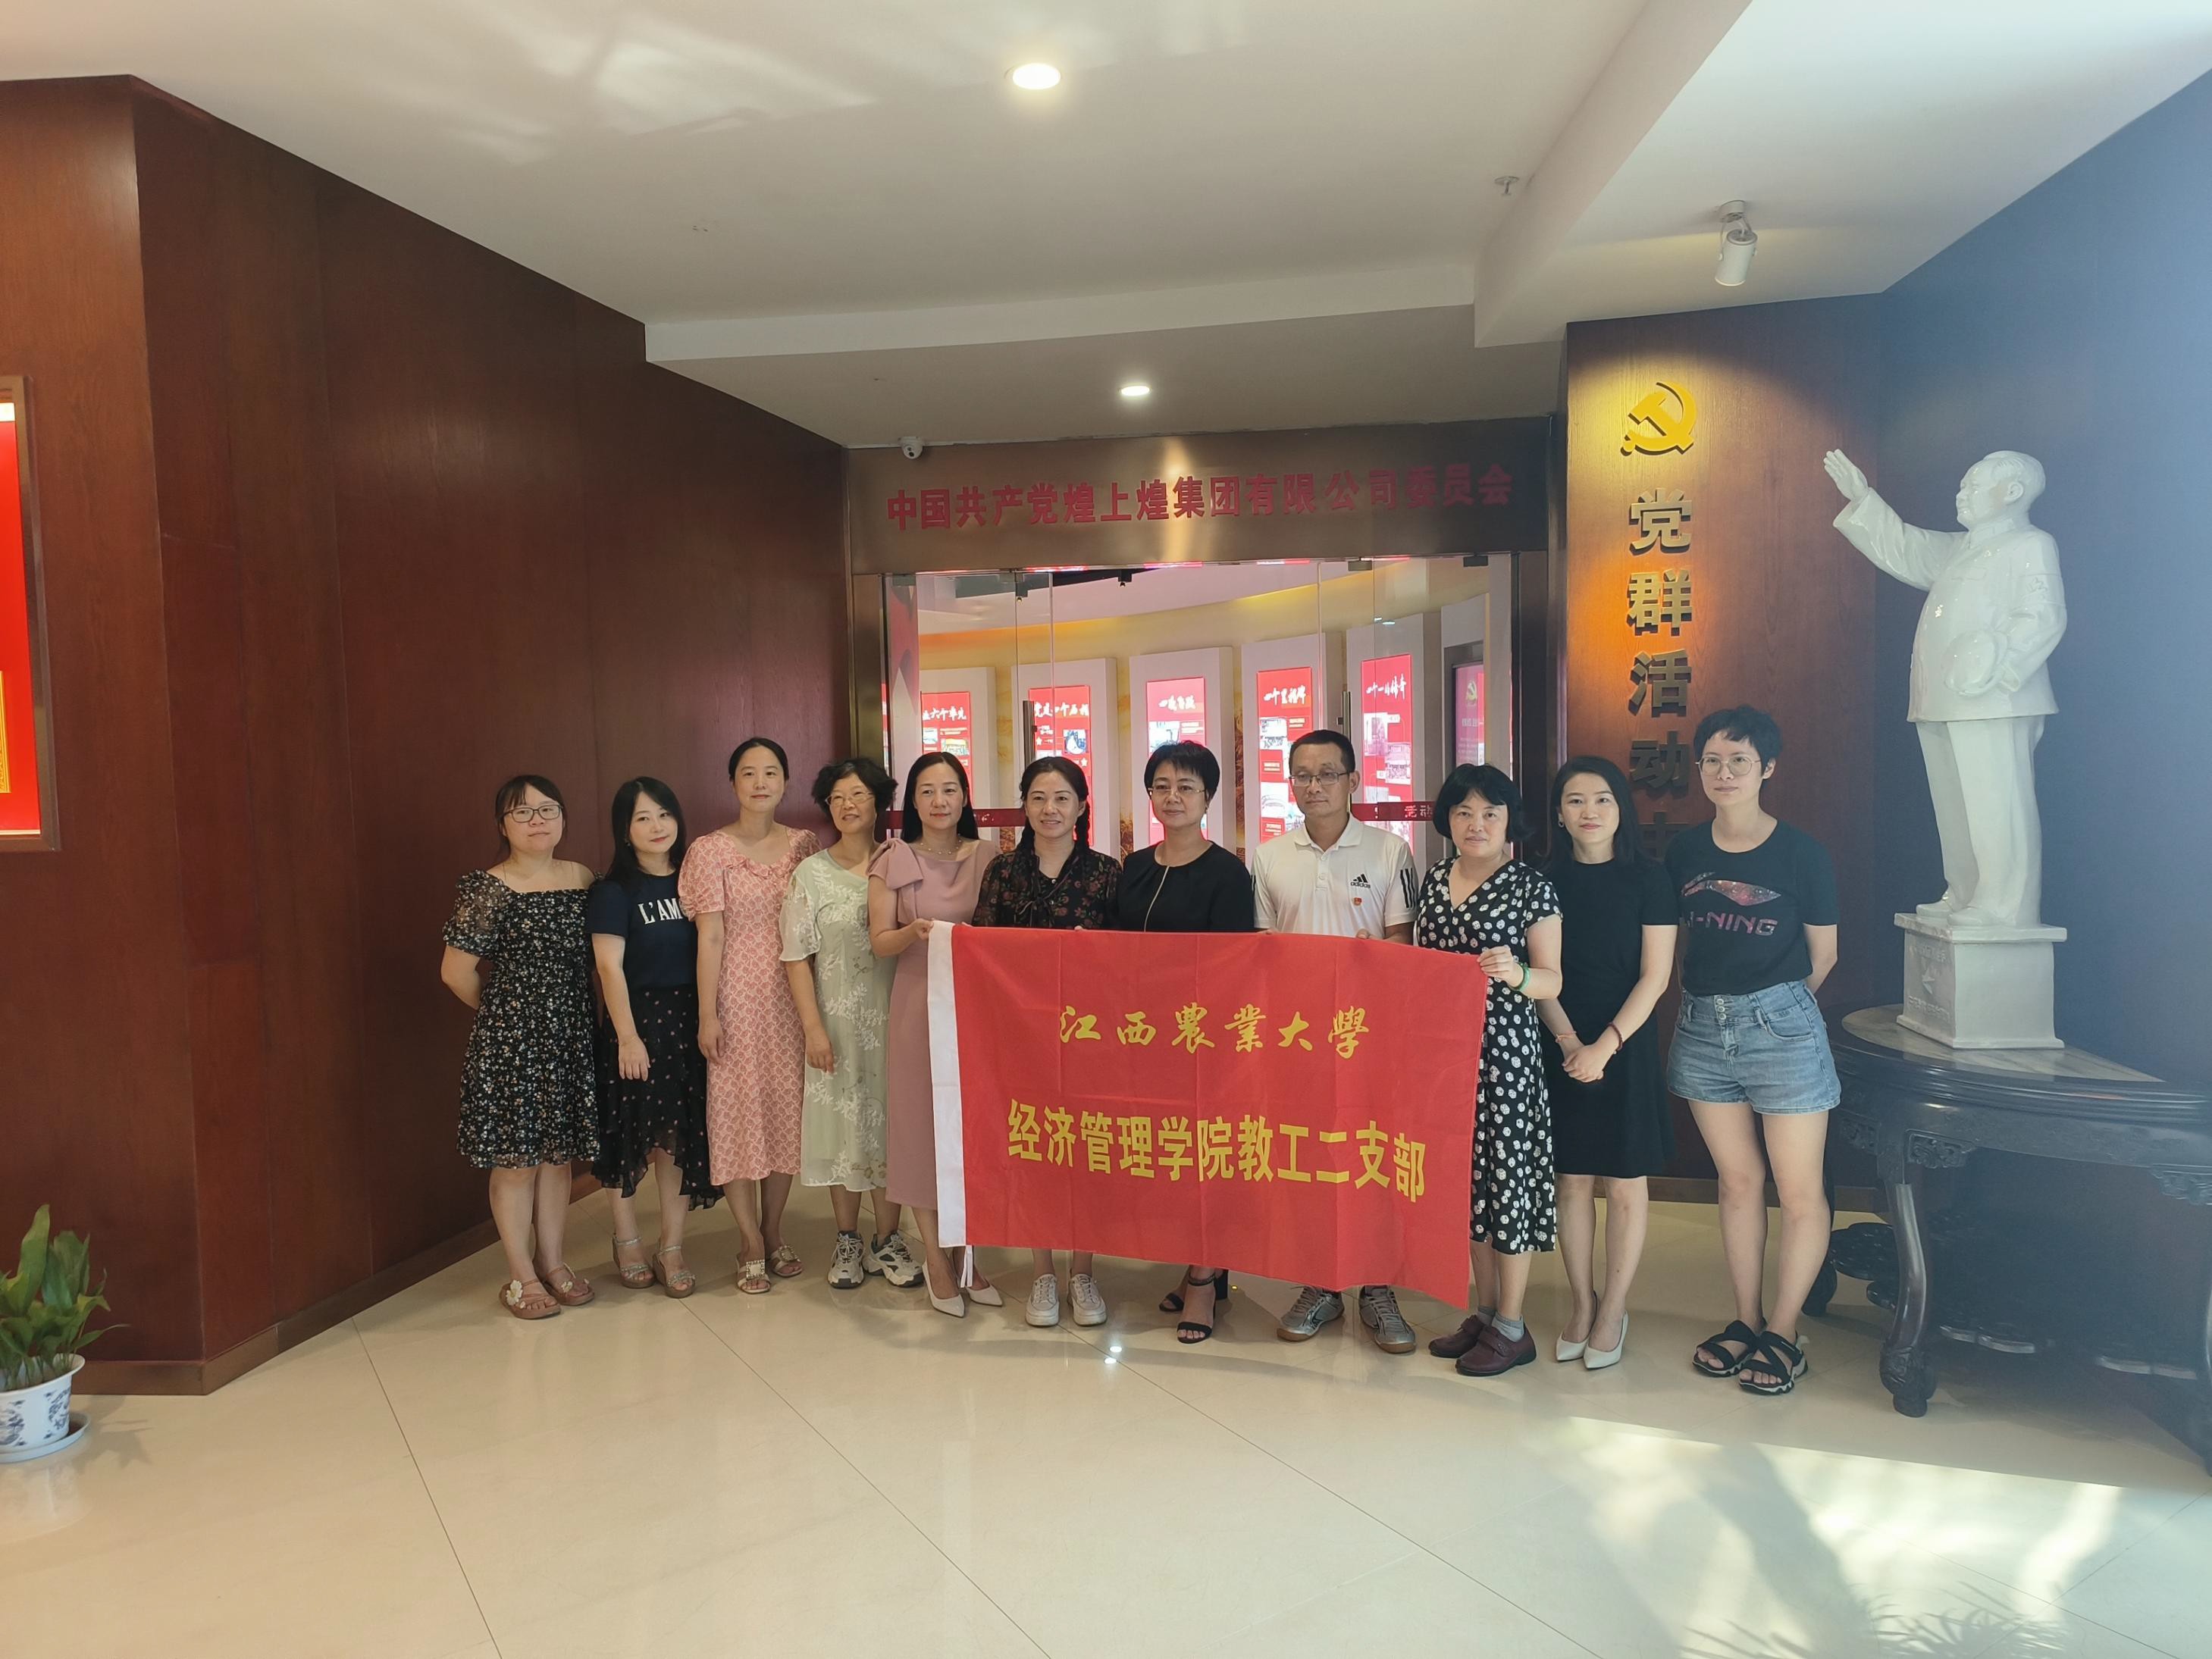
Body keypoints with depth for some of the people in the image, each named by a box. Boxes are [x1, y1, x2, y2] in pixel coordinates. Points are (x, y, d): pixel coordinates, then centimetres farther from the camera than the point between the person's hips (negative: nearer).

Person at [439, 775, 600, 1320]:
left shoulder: (583, 881, 4)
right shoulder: (487, 890, -12)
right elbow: (456, 971, -12)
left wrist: (570, 1011, 6)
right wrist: (501, 1011, 1)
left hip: (570, 1039, 5)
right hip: (509, 1043, -5)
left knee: (558, 1152, 13)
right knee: (515, 1158, 4)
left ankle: (552, 1262, 26)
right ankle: (521, 1275, 17)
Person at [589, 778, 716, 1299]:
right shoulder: (613, 891, -5)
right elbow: (610, 967, -10)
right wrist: (627, 1036, -14)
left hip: (687, 1022, 4)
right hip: (636, 1019, -3)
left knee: (681, 1136, 5)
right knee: (630, 1133, 5)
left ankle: (671, 1249, 16)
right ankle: (627, 1241, 23)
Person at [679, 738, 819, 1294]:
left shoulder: (805, 845, 5)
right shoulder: (710, 851, -5)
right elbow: (710, 937, -7)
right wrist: (707, 1014, -9)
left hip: (791, 999, 3)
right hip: (737, 1000, -3)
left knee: (786, 1109, 9)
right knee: (737, 1112, 2)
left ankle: (774, 1234, 25)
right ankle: (751, 1245, 16)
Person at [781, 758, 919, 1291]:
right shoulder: (811, 874, 0)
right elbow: (797, 957, -2)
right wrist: (813, 1027, -8)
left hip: (893, 1019, 1)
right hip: (837, 1021, -1)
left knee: (891, 1122, 6)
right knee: (842, 1124, 6)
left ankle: (888, 1239, 20)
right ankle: (848, 1241, 21)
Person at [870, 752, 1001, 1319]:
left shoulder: (987, 859, 5)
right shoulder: (892, 862, 2)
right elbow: (879, 942, -1)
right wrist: (915, 932, -21)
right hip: (919, 1006, -1)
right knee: (922, 1123, 1)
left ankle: (969, 1255, 20)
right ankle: (936, 1258, 15)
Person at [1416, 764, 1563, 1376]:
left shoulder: (1531, 886, -5)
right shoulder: (1433, 882, 10)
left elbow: (1552, 982, -6)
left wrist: (1515, 973, -25)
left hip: (1505, 1051, -5)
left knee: (1506, 1173, 0)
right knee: (1465, 1176, 12)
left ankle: (1512, 1328, 14)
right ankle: (1484, 1310, 27)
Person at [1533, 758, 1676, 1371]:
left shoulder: (1647, 877, -4)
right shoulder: (1546, 880, 2)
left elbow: (1655, 975, -7)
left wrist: (1606, 1044, -14)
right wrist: (1569, 1041, -12)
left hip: (1626, 1046, -2)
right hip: (1562, 1048, 2)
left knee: (1625, 1182, 5)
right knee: (1572, 1178, 9)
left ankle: (1614, 1310, 20)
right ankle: (1582, 1304, 24)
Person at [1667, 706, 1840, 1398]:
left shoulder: (1801, 853, -7)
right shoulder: (1685, 851, 3)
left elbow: (1823, 953, 3)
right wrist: (1709, 1000, 12)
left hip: (1780, 1026, -3)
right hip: (1703, 1027, 4)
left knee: (1799, 1191, 2)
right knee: (1738, 1181, 13)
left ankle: (1783, 1335, 16)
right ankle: (1746, 1322, 24)